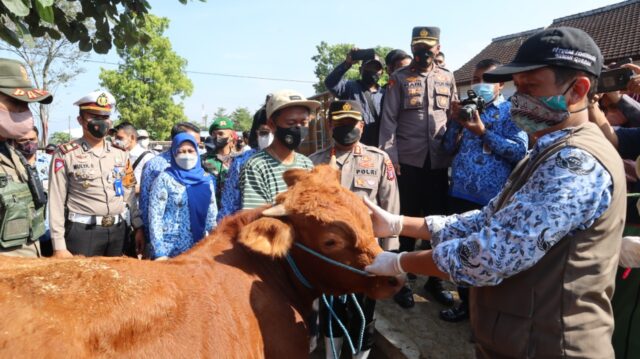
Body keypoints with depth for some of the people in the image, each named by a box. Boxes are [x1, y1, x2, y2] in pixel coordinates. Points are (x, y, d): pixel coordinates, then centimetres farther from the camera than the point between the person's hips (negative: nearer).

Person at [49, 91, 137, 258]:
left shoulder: (121, 153, 9)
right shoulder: (66, 154, -3)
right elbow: (56, 201, -4)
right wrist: (59, 246, -8)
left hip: (118, 230, 4)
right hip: (83, 231, -4)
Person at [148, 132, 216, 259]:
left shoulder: (207, 180, 5)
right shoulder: (164, 179, -5)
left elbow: (212, 216, 9)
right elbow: (155, 216, -8)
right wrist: (159, 253, -13)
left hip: (199, 249, 3)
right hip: (169, 251, -3)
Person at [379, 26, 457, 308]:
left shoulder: (447, 78, 11)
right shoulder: (399, 78, 1)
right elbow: (388, 119, -4)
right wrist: (390, 156, -12)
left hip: (439, 160, 3)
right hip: (408, 160, -3)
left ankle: (435, 279, 27)